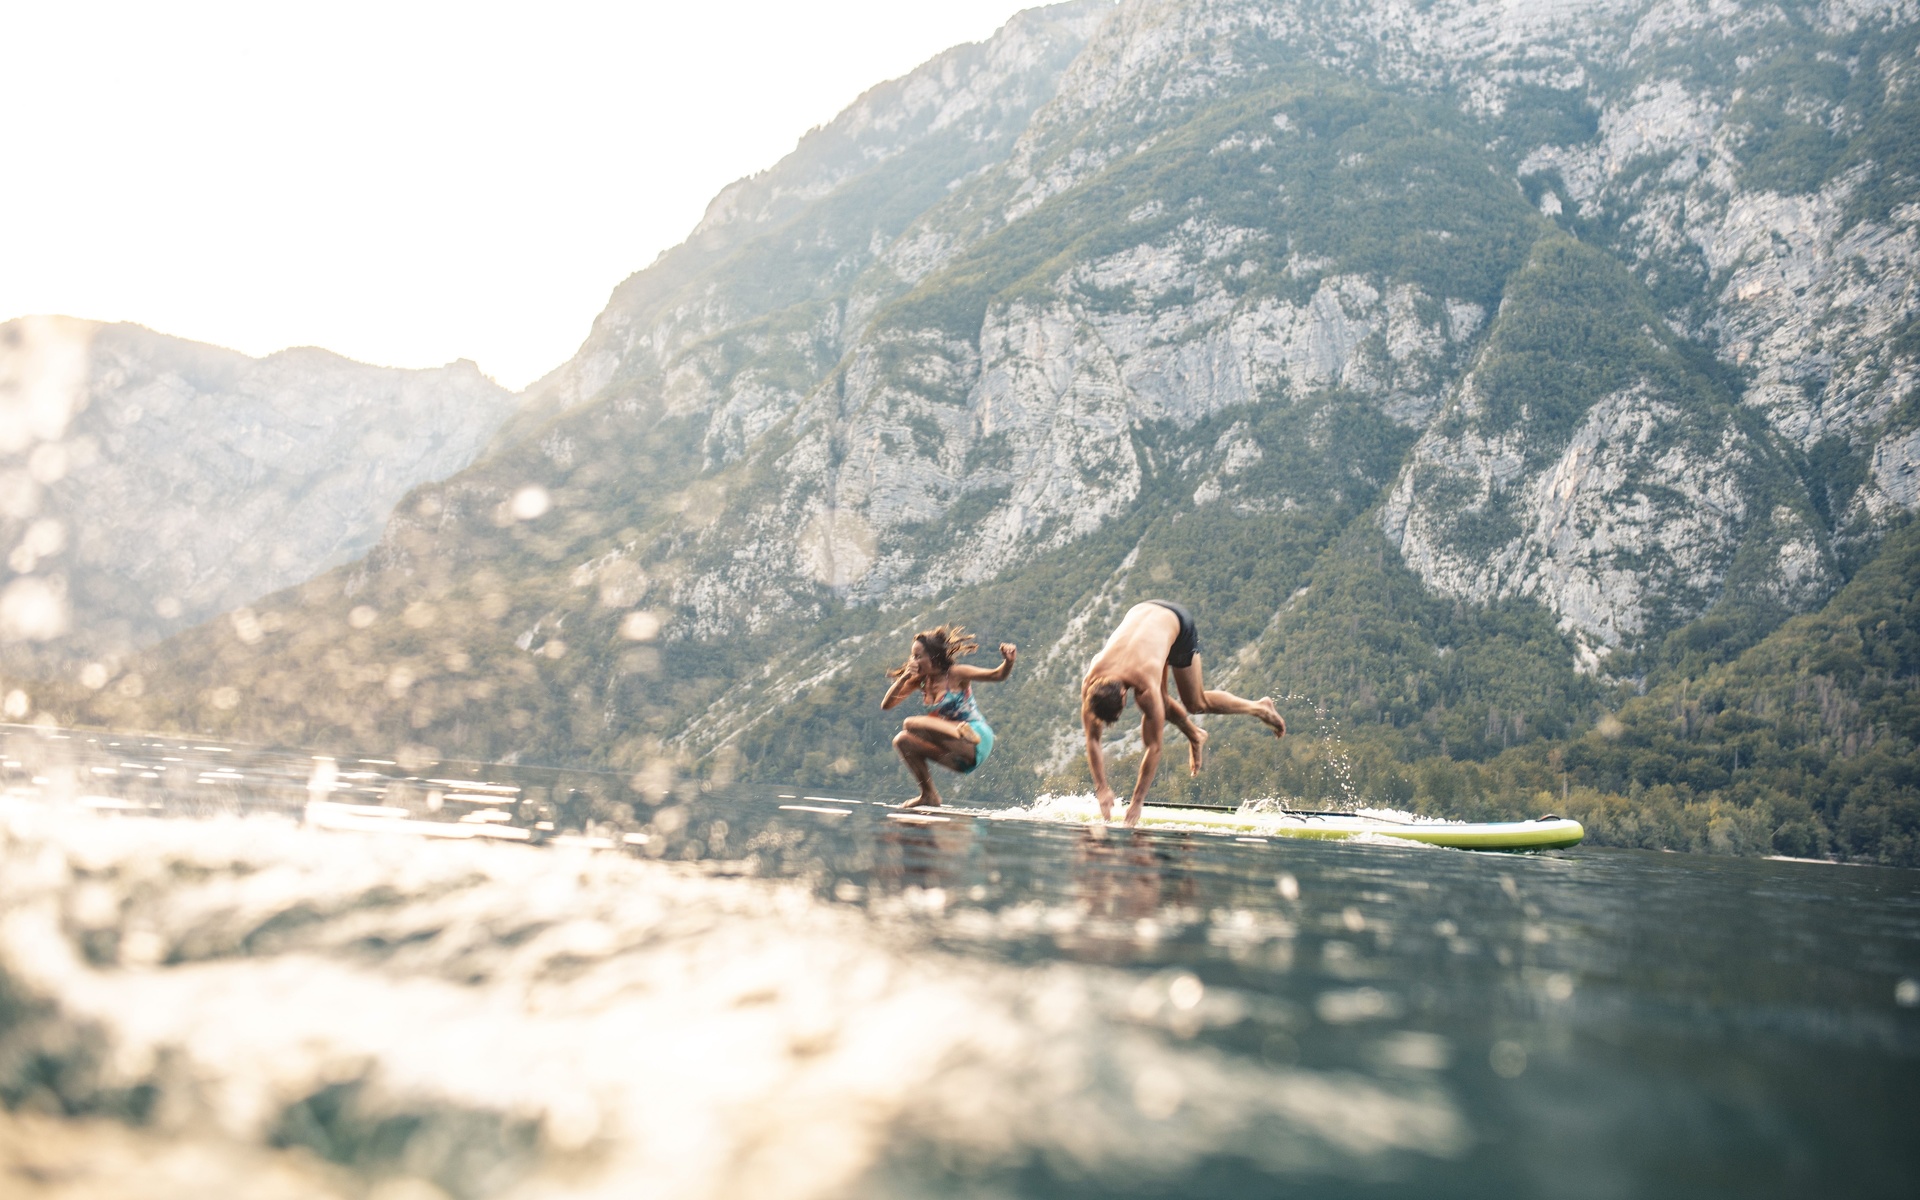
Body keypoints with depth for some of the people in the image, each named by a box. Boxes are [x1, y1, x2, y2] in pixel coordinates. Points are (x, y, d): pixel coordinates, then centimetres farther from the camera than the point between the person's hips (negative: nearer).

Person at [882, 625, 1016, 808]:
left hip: (978, 741, -7)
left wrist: (1008, 660, -34)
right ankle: (929, 795, 2)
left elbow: (998, 675, -12)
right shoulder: (920, 680, 11)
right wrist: (904, 677, -6)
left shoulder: (955, 674, -7)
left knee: (911, 724, -19)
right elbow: (886, 704, 7)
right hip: (957, 755, 7)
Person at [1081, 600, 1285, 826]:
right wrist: (1101, 788, -21)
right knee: (1161, 702, 1)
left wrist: (1137, 802, -29)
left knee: (1195, 703, 3)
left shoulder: (1146, 688, -40)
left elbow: (1154, 748, -33)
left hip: (1177, 622, -4)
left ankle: (1260, 708, 23)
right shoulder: (1090, 684, -30)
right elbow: (1092, 740, -19)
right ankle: (1195, 736, 31)